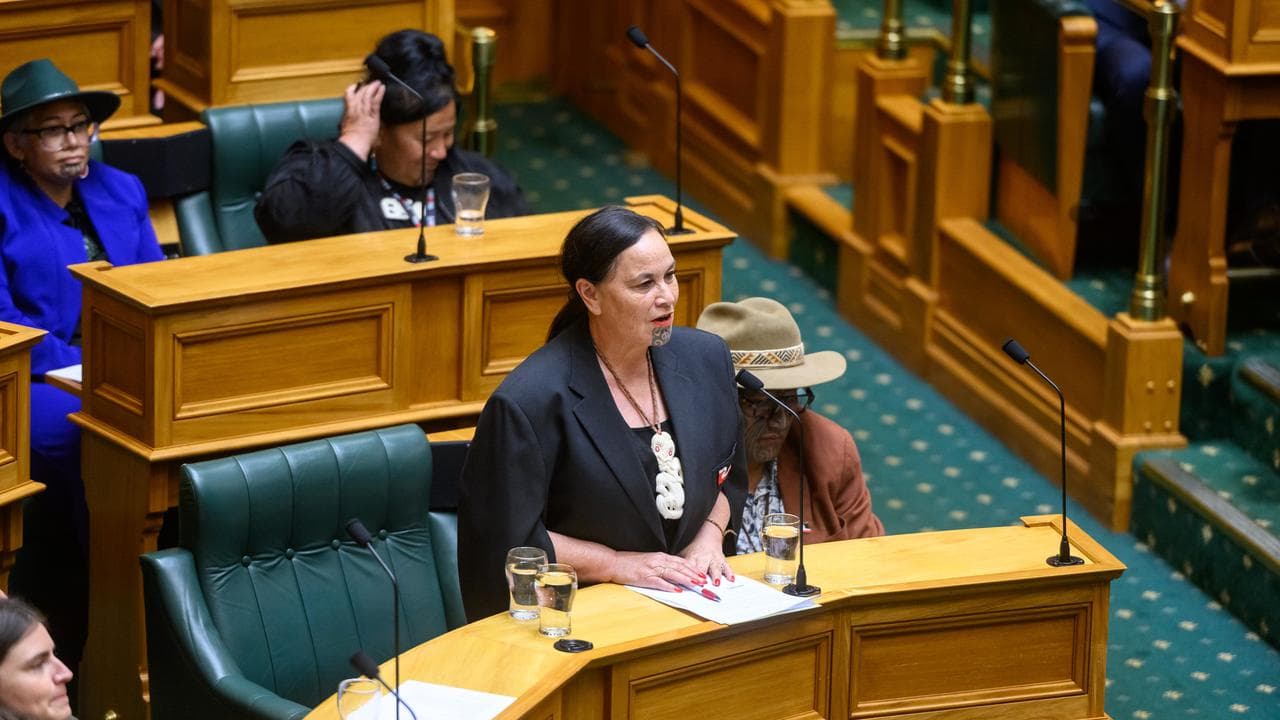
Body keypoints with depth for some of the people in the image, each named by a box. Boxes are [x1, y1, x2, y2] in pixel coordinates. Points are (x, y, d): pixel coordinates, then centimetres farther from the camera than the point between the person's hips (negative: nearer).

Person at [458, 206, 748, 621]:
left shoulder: (705, 359, 6)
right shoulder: (530, 402, -16)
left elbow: (728, 475, 22)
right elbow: (508, 540, -12)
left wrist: (709, 538, 3)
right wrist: (618, 565, -12)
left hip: (686, 602, 6)